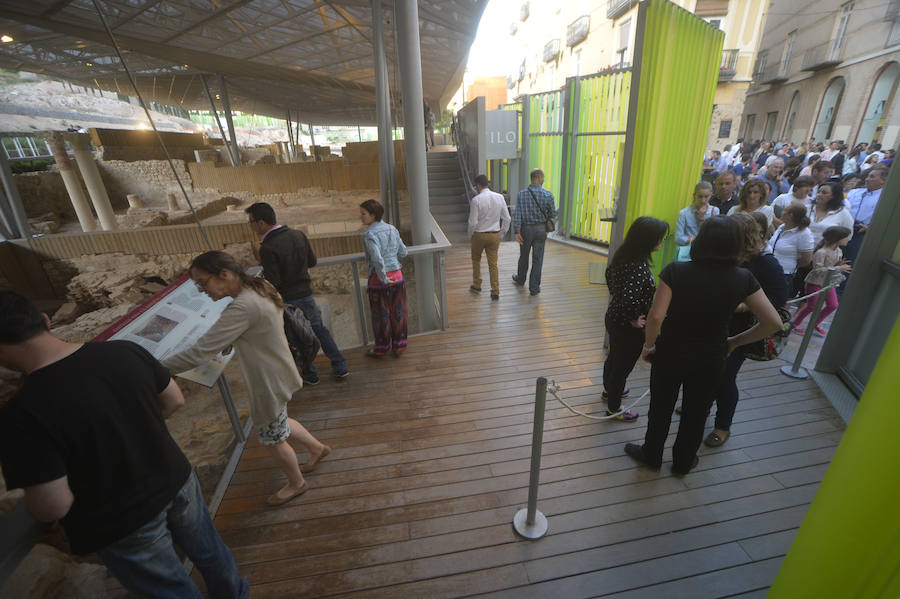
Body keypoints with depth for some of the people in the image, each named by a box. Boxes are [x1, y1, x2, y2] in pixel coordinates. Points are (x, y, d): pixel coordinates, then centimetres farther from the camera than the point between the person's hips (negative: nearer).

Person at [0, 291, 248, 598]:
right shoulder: (126, 351, -15)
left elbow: (53, 508, -23)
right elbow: (174, 400, -1)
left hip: (121, 525, -5)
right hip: (177, 481, 5)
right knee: (208, 550, 31)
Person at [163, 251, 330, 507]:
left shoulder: (243, 307, -32)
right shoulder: (259, 288, -2)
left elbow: (199, 352, -31)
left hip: (269, 384, -9)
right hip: (275, 374, 9)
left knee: (272, 439, 15)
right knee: (280, 424, 29)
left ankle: (296, 484, 40)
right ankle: (317, 447, 50)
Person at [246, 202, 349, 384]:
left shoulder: (268, 248, -21)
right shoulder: (298, 234, -1)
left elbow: (273, 283, -20)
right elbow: (312, 261, 9)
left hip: (287, 300, -6)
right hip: (306, 294, 6)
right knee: (319, 329, 17)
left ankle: (310, 375, 25)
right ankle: (340, 367, 23)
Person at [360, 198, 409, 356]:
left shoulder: (370, 235, -16)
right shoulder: (392, 229, 4)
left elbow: (377, 259, -28)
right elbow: (403, 252, 10)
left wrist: (383, 278, -16)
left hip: (378, 280, -6)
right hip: (397, 276, 6)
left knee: (381, 315, 10)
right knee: (398, 313, 15)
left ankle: (382, 348, 27)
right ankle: (399, 346, 28)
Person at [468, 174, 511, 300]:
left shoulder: (476, 200, -15)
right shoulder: (499, 197, -2)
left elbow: (473, 222, -15)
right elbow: (506, 218, 2)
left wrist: (470, 235, 4)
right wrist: (501, 234, 13)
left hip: (479, 235, -3)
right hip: (495, 235, 3)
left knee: (476, 259, 20)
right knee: (493, 263, 9)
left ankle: (477, 285, 31)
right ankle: (495, 291, 8)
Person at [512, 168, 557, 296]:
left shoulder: (522, 194, -7)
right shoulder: (548, 195, -10)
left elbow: (517, 214, -11)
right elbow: (553, 214, -1)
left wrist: (516, 232, -10)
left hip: (525, 229, 2)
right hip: (541, 229, -1)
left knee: (524, 256, 20)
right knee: (537, 259, 5)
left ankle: (520, 279, 40)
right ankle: (534, 288, 9)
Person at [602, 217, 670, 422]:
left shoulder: (623, 255, -4)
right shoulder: (639, 267, -32)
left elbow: (609, 273, 14)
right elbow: (630, 299, -40)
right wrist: (634, 320, -22)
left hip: (613, 317, 9)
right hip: (628, 328, -9)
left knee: (613, 357, 29)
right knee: (622, 366, 12)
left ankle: (609, 390, 55)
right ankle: (614, 408, 33)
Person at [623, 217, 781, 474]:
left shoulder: (676, 271, -21)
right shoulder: (742, 279, -13)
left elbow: (656, 316, -26)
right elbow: (773, 322, -10)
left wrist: (648, 345, -10)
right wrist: (735, 342, 3)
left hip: (670, 353, -2)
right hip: (710, 359, 2)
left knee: (661, 407, 20)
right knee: (696, 413, 24)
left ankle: (652, 455, 41)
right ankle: (683, 461, 44)